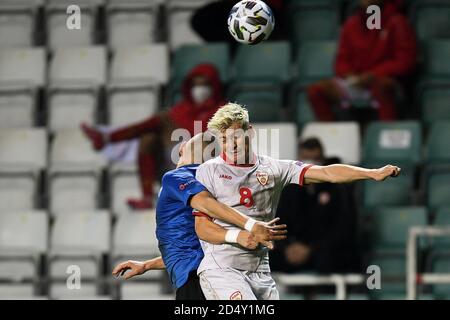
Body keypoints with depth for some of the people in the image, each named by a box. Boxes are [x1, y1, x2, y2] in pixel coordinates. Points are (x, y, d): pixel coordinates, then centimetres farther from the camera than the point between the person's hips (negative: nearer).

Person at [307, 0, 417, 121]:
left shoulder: (396, 22, -5)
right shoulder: (352, 24, 8)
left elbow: (405, 62, -9)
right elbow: (342, 60, 13)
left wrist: (373, 75, -19)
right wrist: (348, 74, -11)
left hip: (383, 80, -5)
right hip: (354, 82, 5)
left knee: (381, 85, -42)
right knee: (315, 91, -18)